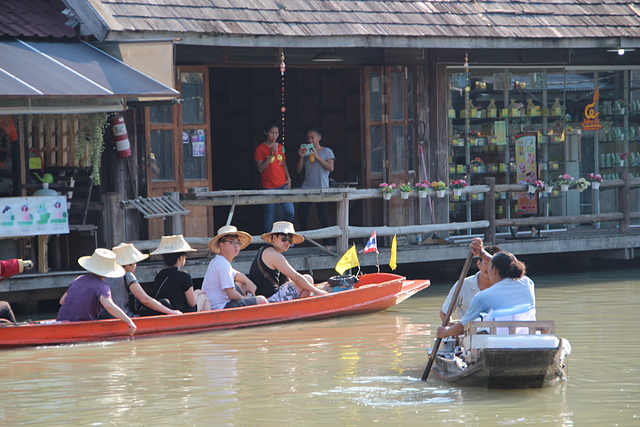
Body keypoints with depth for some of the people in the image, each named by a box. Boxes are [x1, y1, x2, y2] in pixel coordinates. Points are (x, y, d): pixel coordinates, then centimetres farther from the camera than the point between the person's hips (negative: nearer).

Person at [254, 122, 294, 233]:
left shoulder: (281, 147, 13)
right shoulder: (260, 149, -4)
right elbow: (260, 168, -10)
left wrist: (288, 179, 8)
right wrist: (271, 155, -18)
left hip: (283, 185, 5)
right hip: (269, 187, -5)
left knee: (290, 212, -3)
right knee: (270, 216, -3)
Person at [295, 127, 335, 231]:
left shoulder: (326, 151, 3)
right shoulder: (306, 152, 14)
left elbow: (331, 168, -9)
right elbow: (298, 170, 10)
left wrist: (317, 157, -13)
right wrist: (301, 157, -5)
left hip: (321, 188, -4)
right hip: (307, 188, 4)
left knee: (323, 218, -6)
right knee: (301, 215, -3)